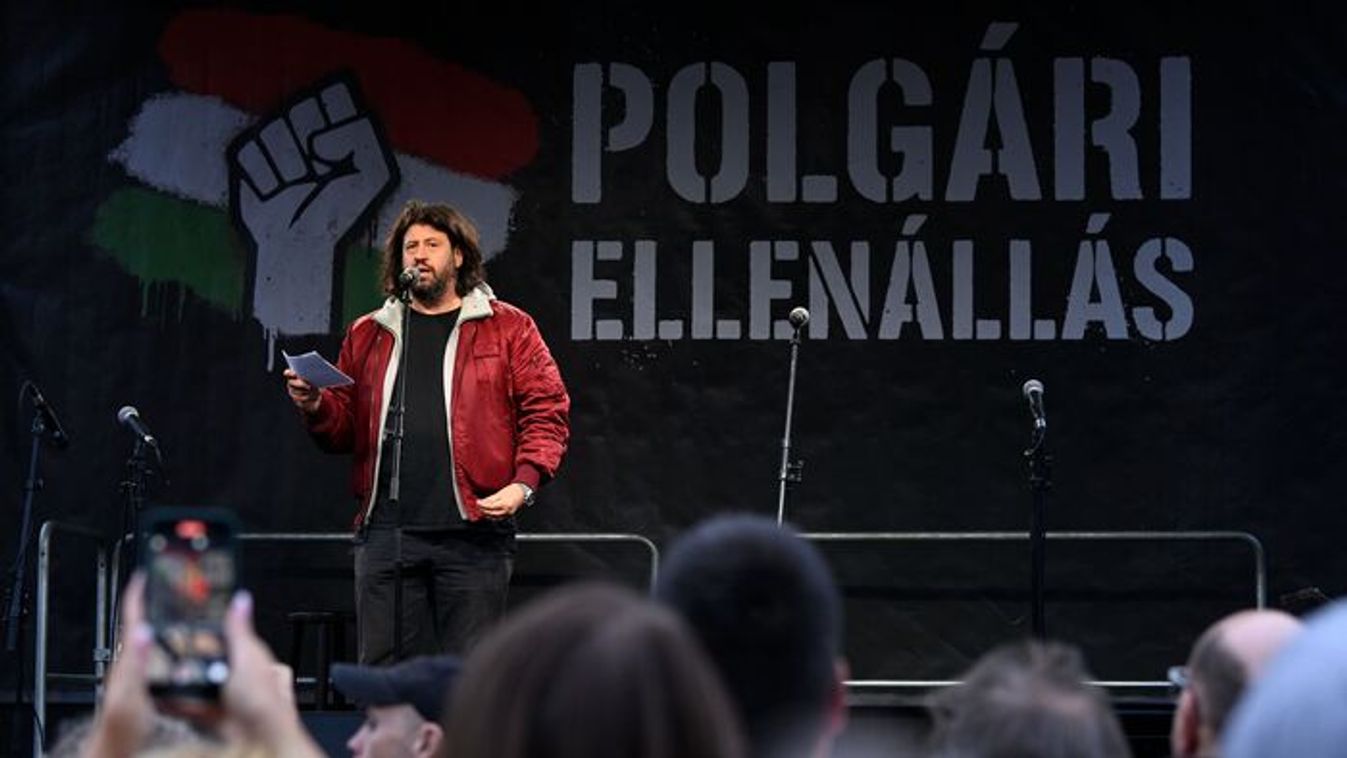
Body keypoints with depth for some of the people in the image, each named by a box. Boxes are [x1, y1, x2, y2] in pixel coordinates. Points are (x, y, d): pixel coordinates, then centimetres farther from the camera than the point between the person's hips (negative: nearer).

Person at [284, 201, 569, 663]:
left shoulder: (507, 329, 8)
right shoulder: (368, 335, 18)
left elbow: (546, 413, 2)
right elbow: (345, 430, 18)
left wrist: (524, 484, -12)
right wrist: (316, 407, -4)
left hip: (472, 533, -3)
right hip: (386, 533, 3)